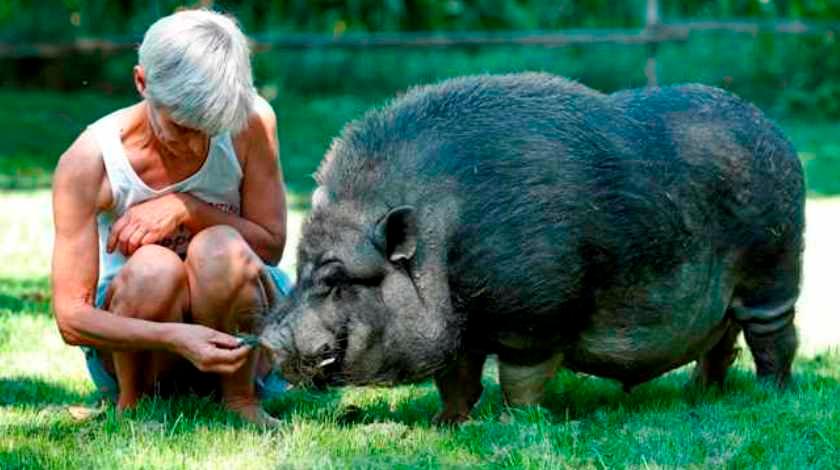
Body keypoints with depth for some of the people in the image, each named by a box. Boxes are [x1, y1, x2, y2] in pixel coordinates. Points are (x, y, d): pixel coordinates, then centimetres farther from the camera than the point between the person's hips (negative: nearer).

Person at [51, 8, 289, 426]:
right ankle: (132, 407, -8)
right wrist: (175, 338, -40)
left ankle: (240, 400, -12)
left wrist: (187, 210, -25)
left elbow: (271, 245, -7)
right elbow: (71, 318, -22)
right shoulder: (88, 163, -19)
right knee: (154, 268, -34)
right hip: (132, 339, -1)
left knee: (220, 249, -30)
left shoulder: (252, 123, -13)